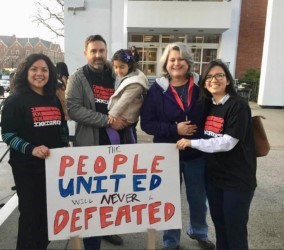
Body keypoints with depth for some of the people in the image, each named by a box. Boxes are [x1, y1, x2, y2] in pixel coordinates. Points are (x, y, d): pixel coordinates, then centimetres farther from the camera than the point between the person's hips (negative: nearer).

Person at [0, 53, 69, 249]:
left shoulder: (54, 99, 9)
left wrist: (65, 148, 6)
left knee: (49, 211, 15)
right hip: (27, 167, -5)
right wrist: (31, 149, -27)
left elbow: (62, 127, 19)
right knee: (30, 213, 6)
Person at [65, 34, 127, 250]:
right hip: (89, 145, -4)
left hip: (115, 144, 5)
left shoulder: (115, 75, 8)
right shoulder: (78, 78, -5)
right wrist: (107, 120, -22)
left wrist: (125, 120, -6)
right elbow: (73, 109, -17)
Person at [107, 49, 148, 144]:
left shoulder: (135, 83, -25)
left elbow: (124, 101, -24)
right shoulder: (121, 76, 6)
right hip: (119, 116, 10)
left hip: (124, 119, -10)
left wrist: (113, 114, -20)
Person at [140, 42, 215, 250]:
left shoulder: (201, 85, -3)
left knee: (199, 198, 19)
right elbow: (146, 123, -8)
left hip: (197, 153, 2)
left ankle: (198, 232, 48)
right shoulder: (157, 89, -6)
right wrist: (174, 129, -19)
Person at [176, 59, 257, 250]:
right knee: (219, 224, 19)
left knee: (235, 229, 5)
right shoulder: (208, 105, 6)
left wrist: (192, 143, -21)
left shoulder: (238, 106, -16)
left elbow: (227, 143, -23)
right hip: (214, 176, 7)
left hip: (238, 179, -7)